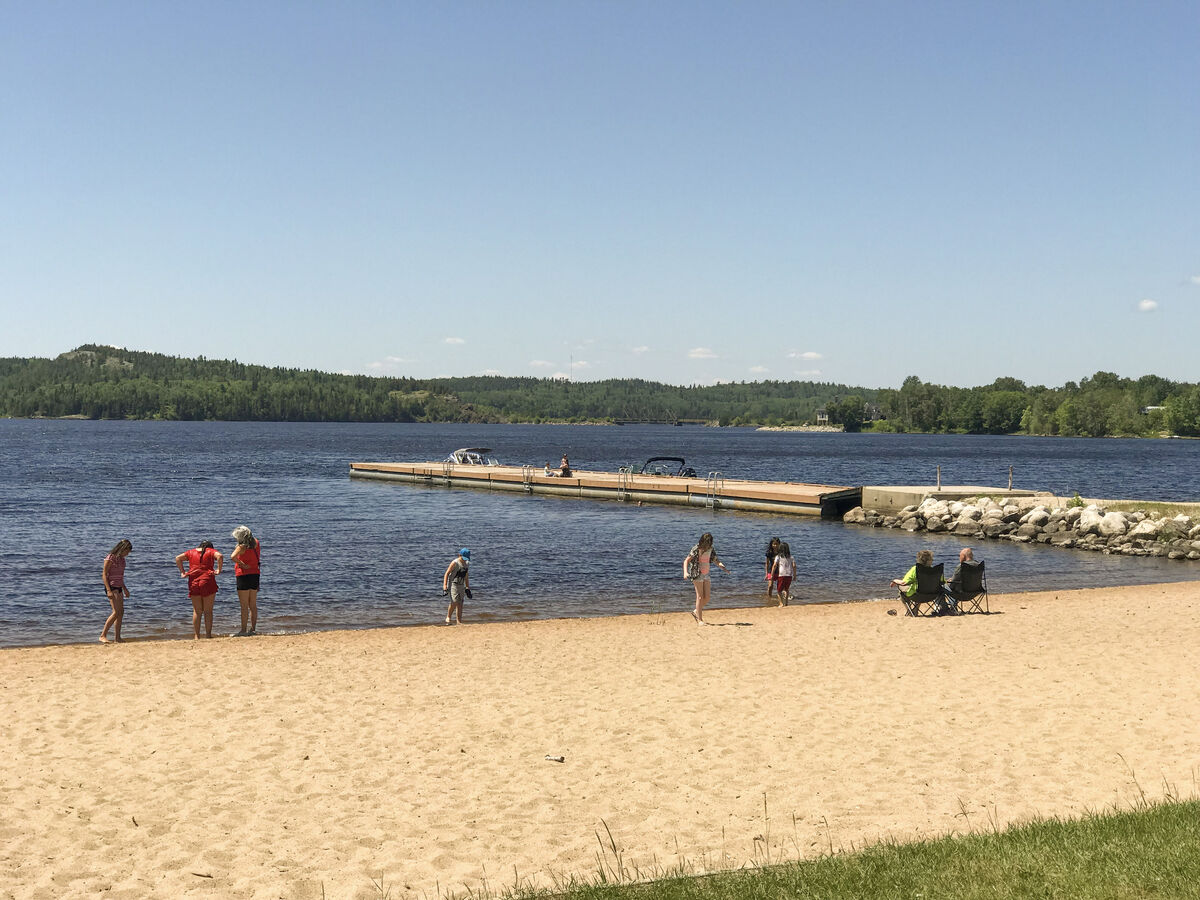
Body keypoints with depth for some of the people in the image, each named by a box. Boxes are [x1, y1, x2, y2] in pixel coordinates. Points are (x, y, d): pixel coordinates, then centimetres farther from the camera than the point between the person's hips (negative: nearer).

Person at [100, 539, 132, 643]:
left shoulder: (121, 559, 12)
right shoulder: (110, 558, -13)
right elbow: (104, 575, -16)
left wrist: (124, 588, 28)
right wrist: (109, 591, -23)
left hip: (118, 587, 9)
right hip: (111, 587, -9)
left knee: (121, 612, 8)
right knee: (116, 612, -18)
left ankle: (117, 638, 13)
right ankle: (103, 636, -16)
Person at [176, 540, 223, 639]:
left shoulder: (191, 552, 16)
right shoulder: (211, 551, 7)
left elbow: (178, 558, 6)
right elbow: (219, 556, -13)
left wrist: (182, 572, 5)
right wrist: (219, 570, -8)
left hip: (193, 583, 3)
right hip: (208, 582, -2)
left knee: (197, 611, 8)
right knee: (208, 611, 4)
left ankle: (196, 636, 5)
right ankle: (208, 635, 2)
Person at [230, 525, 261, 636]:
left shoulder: (242, 547, -14)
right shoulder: (256, 543, 6)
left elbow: (233, 556, -31)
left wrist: (242, 564, -20)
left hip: (244, 576, -7)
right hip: (255, 574, 7)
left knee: (244, 605, -3)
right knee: (253, 605, 13)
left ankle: (243, 630, -2)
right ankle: (253, 629, 16)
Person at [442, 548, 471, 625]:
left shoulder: (467, 564, 10)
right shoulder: (455, 563, -11)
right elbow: (447, 573, -12)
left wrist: (467, 588, 21)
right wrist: (445, 586, -19)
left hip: (461, 585, 7)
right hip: (453, 584, -7)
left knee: (460, 604, 2)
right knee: (454, 602, -20)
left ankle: (458, 622, 5)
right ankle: (448, 617, -3)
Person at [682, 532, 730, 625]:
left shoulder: (711, 549, 3)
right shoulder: (696, 549, -14)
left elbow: (715, 560, 11)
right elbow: (686, 561, -15)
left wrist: (723, 566, -8)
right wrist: (685, 572, -30)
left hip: (706, 575, 6)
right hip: (697, 575, -6)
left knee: (707, 597, 3)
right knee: (700, 597, -6)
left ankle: (696, 612, 24)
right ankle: (700, 620, -1)